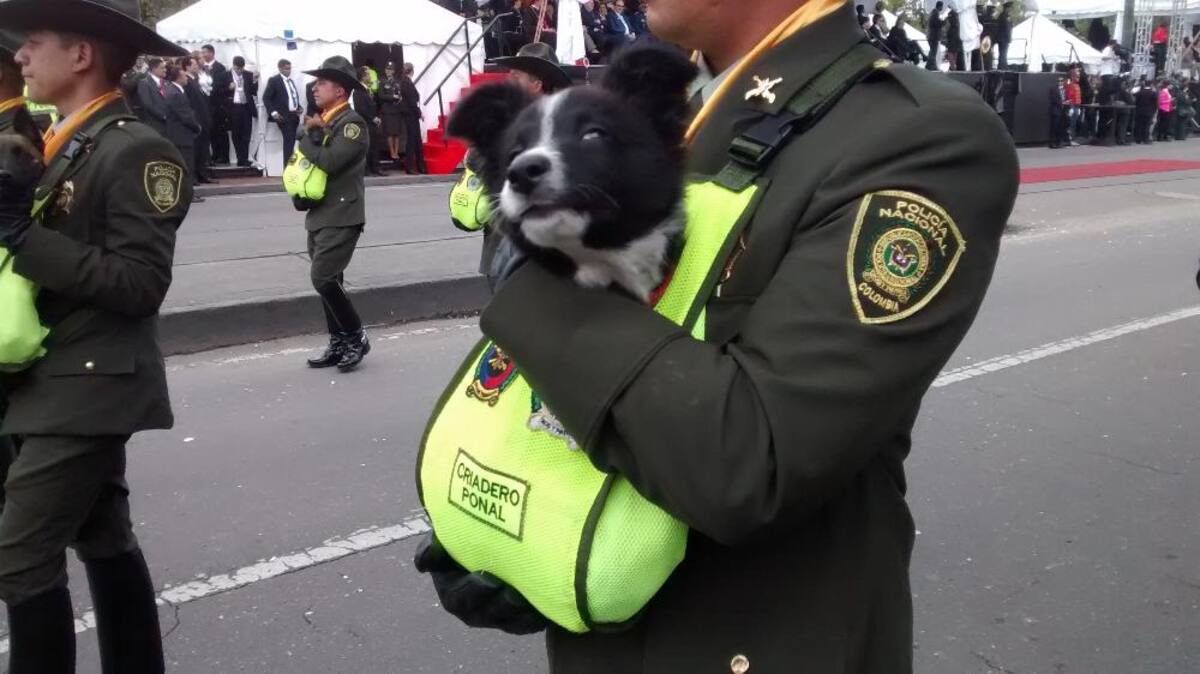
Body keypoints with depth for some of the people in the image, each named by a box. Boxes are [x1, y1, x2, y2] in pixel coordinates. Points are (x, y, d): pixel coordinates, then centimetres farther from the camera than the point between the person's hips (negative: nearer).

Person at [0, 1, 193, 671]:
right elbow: (55, 257, 13)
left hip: (89, 388, -9)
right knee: (105, 540, 16)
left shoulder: (138, 150, -15)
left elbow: (139, 284, -21)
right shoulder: (65, 144, 12)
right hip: (65, 386, 9)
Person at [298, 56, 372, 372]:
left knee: (324, 279, -15)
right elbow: (306, 157, 9)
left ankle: (356, 337, 0)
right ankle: (339, 344, 18)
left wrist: (307, 138, -7)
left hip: (341, 216, -9)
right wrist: (311, 132, -8)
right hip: (319, 215, 9)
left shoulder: (352, 122, -12)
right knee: (328, 282, 10)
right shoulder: (322, 120, 15)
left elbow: (330, 161, -24)